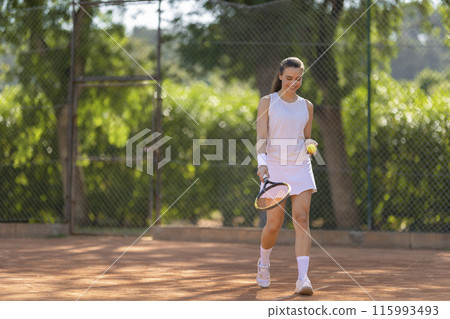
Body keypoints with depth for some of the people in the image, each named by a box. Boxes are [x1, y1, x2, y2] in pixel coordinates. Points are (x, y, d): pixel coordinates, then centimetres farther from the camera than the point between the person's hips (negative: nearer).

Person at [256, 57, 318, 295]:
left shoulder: (306, 106, 12)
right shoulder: (267, 102, 2)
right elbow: (261, 137, -7)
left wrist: (310, 144, -4)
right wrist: (262, 163, -23)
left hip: (300, 167, 2)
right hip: (275, 166, -2)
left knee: (302, 220, -12)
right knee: (274, 225, -1)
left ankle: (303, 278, -17)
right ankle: (264, 263, 30)